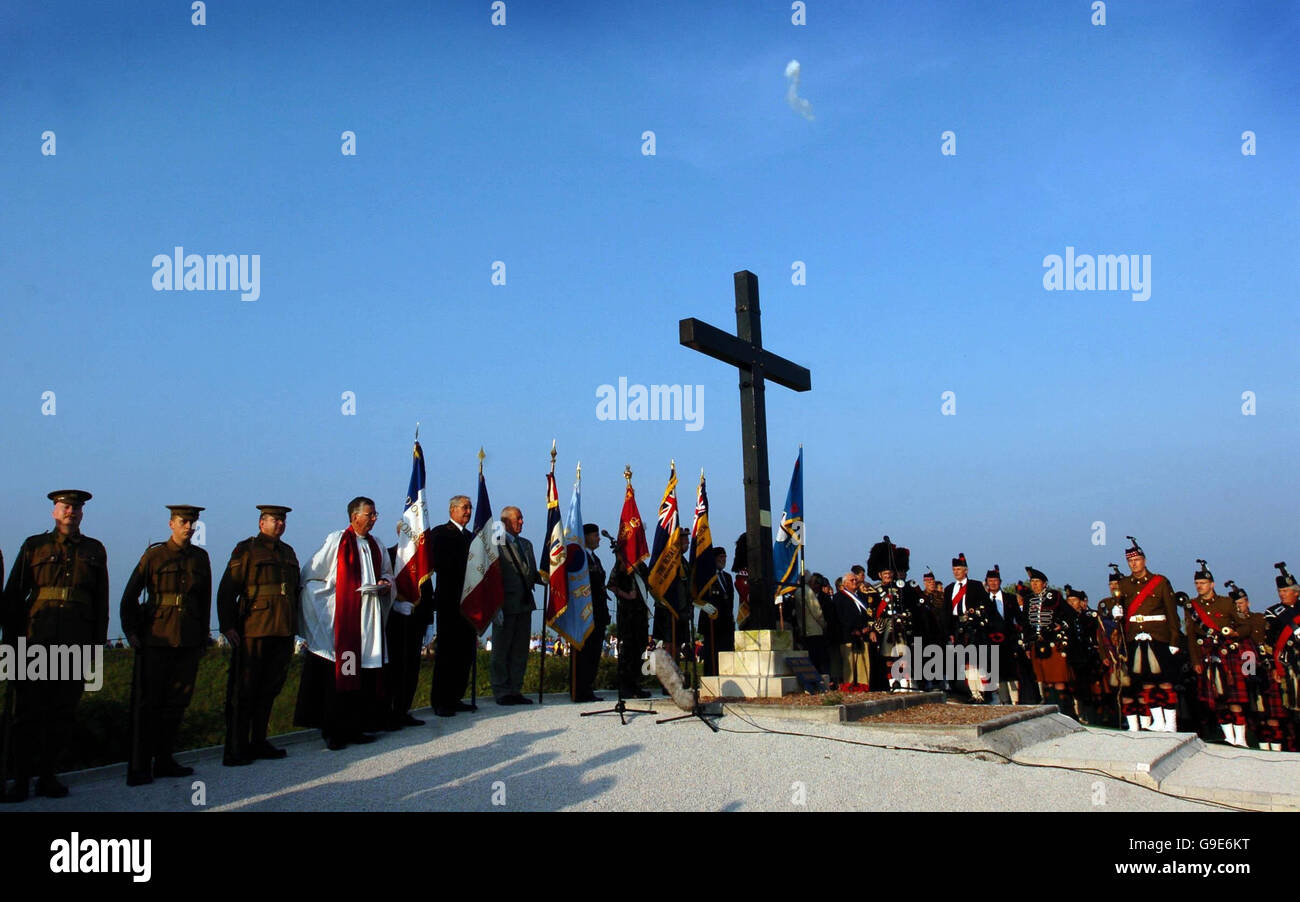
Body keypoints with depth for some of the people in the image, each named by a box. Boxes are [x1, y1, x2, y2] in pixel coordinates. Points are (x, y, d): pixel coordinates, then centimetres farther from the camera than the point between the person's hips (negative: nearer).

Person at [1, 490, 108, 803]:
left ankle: (47, 775, 13)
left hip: (76, 643, 1)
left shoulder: (94, 551, 15)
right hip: (36, 640, -1)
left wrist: (98, 640, 8)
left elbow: (101, 601, 14)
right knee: (28, 711, -1)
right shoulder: (33, 546, 11)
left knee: (63, 712, 4)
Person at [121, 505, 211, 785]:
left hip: (189, 641, 4)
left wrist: (203, 636, 14)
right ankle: (139, 767, 5)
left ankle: (164, 761, 18)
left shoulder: (200, 557, 10)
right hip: (156, 639, -4)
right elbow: (130, 596, 2)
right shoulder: (154, 555, 0)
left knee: (177, 701, 7)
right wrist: (131, 632, -2)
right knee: (147, 703, -1)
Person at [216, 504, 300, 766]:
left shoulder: (288, 552, 18)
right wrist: (228, 626, -12)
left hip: (283, 632, 6)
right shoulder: (246, 550, -1)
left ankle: (258, 743, 22)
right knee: (243, 692, -3)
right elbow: (226, 591, -5)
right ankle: (235, 751, 3)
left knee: (269, 690, 12)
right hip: (253, 631, -6)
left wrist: (295, 624, 19)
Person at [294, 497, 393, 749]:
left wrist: (385, 584, 3)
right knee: (338, 673, -5)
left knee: (366, 674, 4)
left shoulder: (376, 545, 14)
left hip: (369, 620, 6)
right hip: (340, 618, -6)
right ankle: (333, 731, 2)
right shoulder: (336, 540, -4)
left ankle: (356, 726, 12)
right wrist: (341, 589, -10)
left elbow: (387, 572, 23)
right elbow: (310, 576, -3)